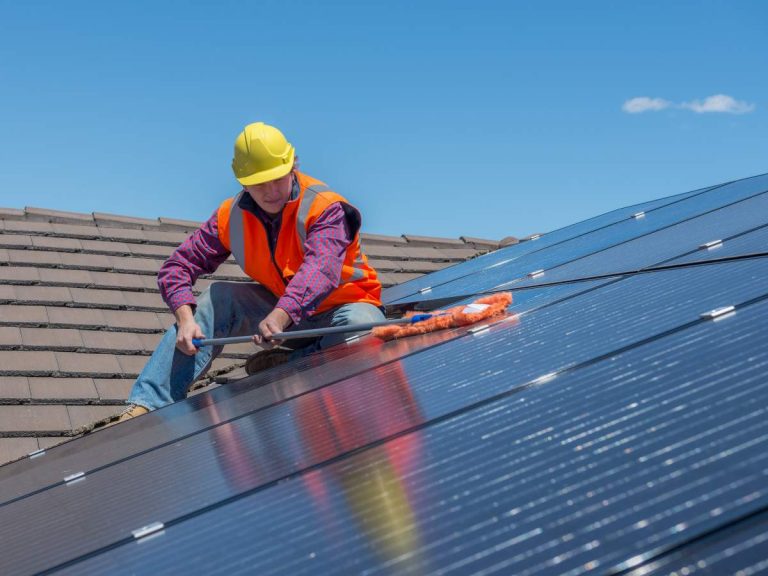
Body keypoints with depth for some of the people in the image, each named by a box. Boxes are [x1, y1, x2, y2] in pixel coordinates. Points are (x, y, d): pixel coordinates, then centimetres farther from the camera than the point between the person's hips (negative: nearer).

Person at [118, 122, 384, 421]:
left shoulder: (326, 208, -22)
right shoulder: (232, 216, -7)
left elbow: (321, 268, -40)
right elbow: (177, 266, -9)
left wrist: (280, 316, -59)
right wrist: (185, 319, -29)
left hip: (346, 303, -4)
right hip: (285, 314, 4)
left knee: (362, 326, -39)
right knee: (218, 298, -20)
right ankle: (147, 404, -27)